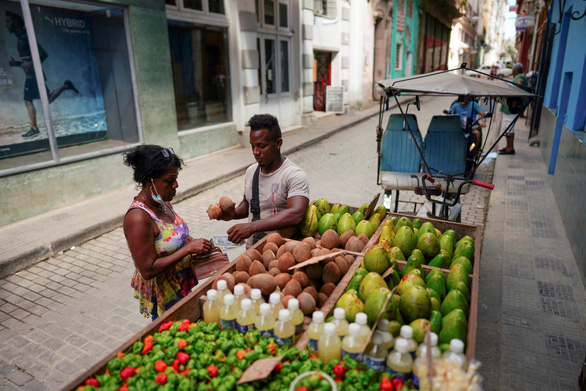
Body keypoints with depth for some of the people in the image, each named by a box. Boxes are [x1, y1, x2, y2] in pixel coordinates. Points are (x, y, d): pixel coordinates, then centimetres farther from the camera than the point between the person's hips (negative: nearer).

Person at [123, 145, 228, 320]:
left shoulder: (162, 202, 0)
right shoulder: (138, 218, -27)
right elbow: (148, 270, -27)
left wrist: (196, 243, -1)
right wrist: (189, 248, -27)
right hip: (163, 297, -8)